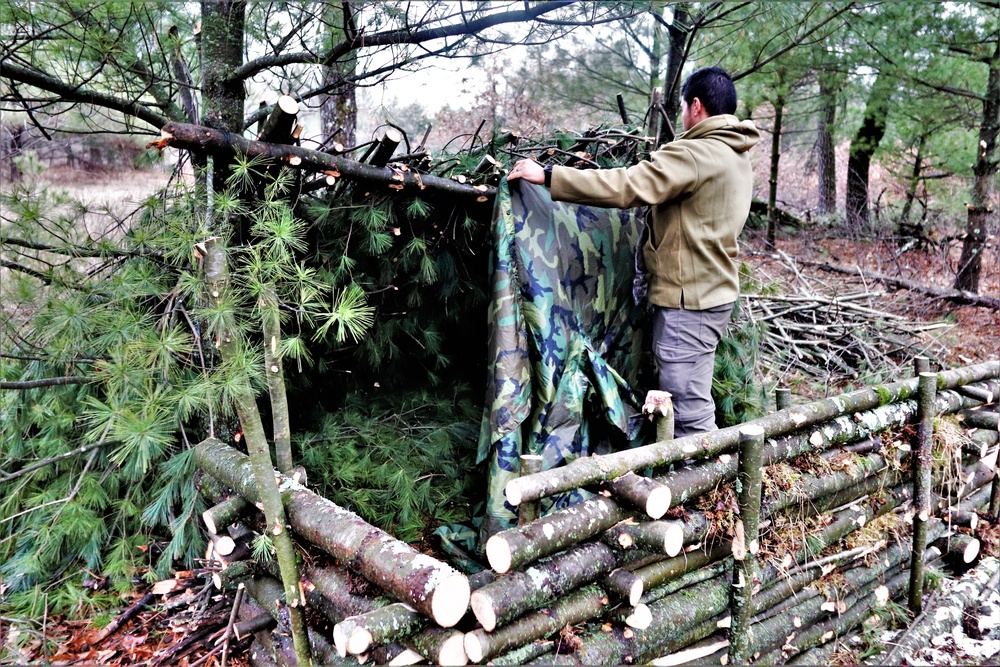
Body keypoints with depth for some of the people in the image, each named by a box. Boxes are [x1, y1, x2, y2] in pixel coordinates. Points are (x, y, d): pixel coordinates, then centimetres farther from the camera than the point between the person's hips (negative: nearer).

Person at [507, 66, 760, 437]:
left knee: (689, 410, -4)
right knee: (692, 401, 19)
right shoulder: (736, 156, 15)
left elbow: (625, 187, -25)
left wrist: (548, 176, -22)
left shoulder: (694, 154, -17)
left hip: (688, 298, -10)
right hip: (713, 291, 10)